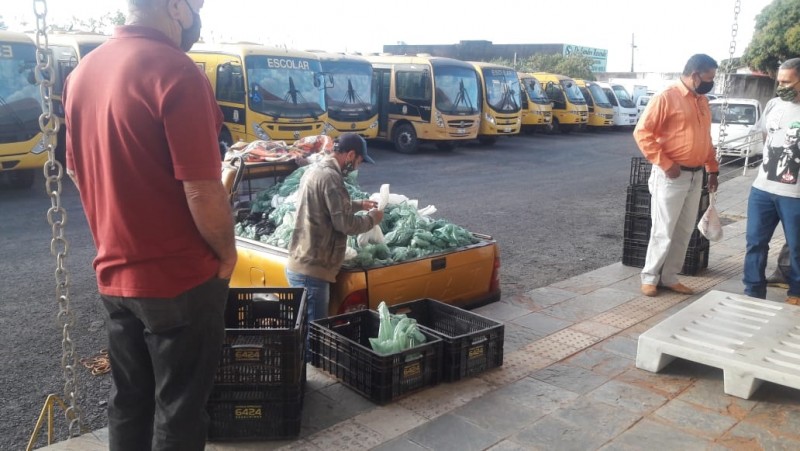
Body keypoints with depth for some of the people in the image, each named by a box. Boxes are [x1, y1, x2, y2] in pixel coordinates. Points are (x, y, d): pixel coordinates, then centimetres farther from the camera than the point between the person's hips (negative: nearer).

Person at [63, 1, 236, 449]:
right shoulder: (176, 72, -20)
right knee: (179, 410, 9)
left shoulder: (83, 72, 5)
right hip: (180, 279, -7)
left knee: (129, 400, 20)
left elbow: (77, 170, 14)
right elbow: (202, 194, -23)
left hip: (115, 274, 7)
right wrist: (227, 253, -7)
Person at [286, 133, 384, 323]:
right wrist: (372, 218, -2)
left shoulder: (316, 169, 13)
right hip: (311, 270, -10)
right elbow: (345, 224, -18)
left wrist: (359, 204, 30)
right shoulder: (330, 176, -18)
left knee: (309, 326, 18)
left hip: (300, 265, 10)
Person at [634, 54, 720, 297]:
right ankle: (650, 277, 12)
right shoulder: (666, 97, -11)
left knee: (684, 231, 11)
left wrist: (713, 169, 18)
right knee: (663, 231, -2)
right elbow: (642, 133, -15)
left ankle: (670, 277, 22)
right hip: (671, 176, -7)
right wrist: (665, 164, -18)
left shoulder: (703, 101, 13)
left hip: (696, 176, 8)